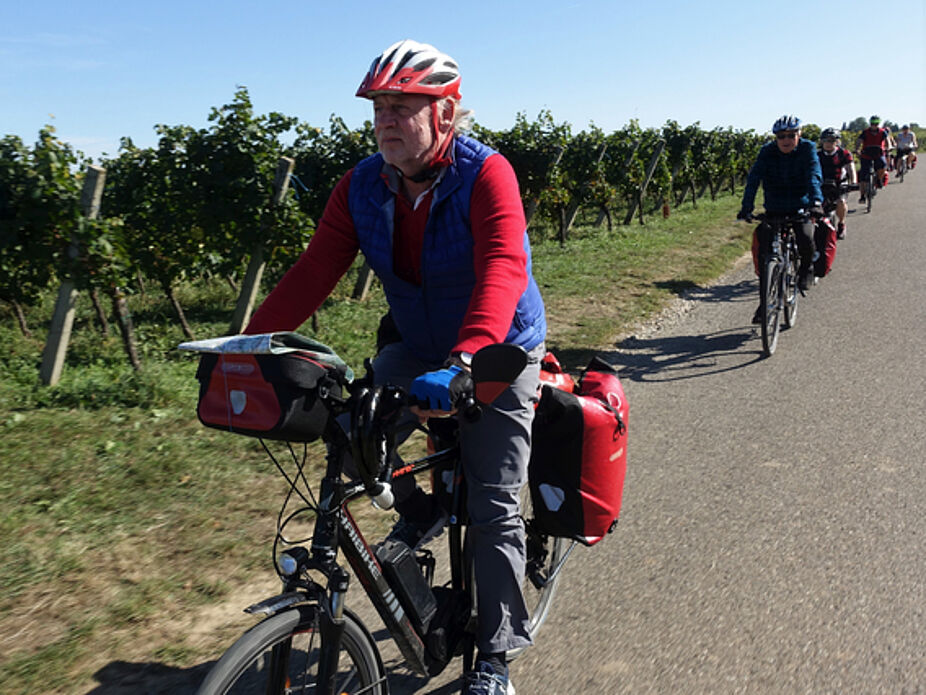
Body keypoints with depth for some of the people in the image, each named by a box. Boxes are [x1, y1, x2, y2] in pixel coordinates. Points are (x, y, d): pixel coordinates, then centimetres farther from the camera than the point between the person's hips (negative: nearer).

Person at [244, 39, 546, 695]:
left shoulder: (486, 174, -24)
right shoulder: (362, 185, -8)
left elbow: (502, 272, -39)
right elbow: (314, 270, -14)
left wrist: (461, 364, -55)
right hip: (416, 346, 5)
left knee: (493, 510, -2)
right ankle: (418, 509, 15)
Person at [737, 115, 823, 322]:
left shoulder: (807, 149, -7)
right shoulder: (767, 152, -4)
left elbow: (814, 176, -21)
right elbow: (754, 178, -15)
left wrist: (816, 201, -39)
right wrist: (746, 208, -29)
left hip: (800, 207, -2)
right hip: (773, 210, 2)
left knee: (805, 237, -28)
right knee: (762, 247, -9)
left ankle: (806, 267, 8)